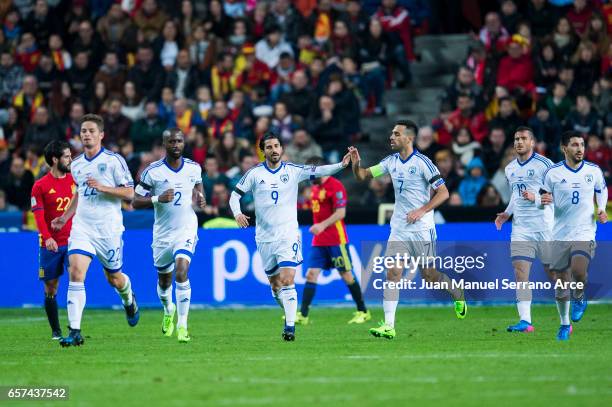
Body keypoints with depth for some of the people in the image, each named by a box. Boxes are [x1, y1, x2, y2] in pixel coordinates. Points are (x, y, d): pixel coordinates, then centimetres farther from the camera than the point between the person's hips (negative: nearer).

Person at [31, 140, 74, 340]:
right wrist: (47, 237, -22)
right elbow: (39, 215, -7)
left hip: (72, 242, 1)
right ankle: (56, 331, 15)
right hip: (50, 246, -1)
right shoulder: (40, 186, 0)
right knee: (50, 289, 4)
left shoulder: (74, 181, 7)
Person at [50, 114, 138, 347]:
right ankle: (75, 332, -19)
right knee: (75, 272, -16)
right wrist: (65, 217, 20)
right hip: (82, 227, 3)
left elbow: (129, 194, -8)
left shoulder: (114, 160, -6)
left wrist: (103, 187, -20)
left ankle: (129, 300, 48)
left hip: (108, 228, -3)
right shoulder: (76, 165, 11)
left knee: (113, 278, 10)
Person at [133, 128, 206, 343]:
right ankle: (168, 310, 49)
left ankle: (182, 326, -19)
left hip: (187, 230, -1)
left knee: (181, 273, -22)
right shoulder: (152, 171, -8)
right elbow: (136, 202, -6)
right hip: (162, 233, 1)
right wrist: (158, 199, -24)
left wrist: (201, 200, -2)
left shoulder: (194, 168, 0)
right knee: (164, 280, 15)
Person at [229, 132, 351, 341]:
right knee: (275, 285, 9)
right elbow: (235, 195, 5)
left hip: (288, 234, -2)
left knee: (287, 281, -16)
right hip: (265, 237, 2)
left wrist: (341, 165, -25)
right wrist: (237, 213, -15)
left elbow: (318, 171, -10)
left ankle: (290, 326, -16)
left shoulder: (293, 171, 0)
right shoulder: (255, 173, 1)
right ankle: (290, 314, 32)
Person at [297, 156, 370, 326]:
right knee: (311, 274, -4)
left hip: (336, 240, -8)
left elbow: (340, 212, -19)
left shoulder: (335, 186, -12)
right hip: (319, 241, 8)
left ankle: (363, 312, 14)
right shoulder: (315, 187, 14)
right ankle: (303, 315, -9)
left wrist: (323, 225, -28)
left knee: (347, 275, 1)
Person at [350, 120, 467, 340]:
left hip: (422, 228, -5)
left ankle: (458, 294, 35)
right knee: (392, 273, -9)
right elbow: (363, 175, 10)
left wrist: (421, 211, -20)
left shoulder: (422, 162, -13)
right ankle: (389, 326, -13)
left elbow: (443, 192, -12)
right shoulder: (391, 161, 6)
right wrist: (356, 163, -12)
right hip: (399, 229, 5)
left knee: (429, 275, 4)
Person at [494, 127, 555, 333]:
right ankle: (525, 321, -15)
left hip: (544, 227, -5)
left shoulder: (544, 164, -7)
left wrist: (536, 198, -21)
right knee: (520, 271, -10)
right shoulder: (510, 169, 12)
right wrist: (507, 213, 14)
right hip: (520, 228, 5)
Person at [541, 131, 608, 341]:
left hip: (585, 232, -1)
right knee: (561, 282, 4)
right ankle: (564, 324, 23)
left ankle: (579, 298, 9)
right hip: (560, 234, 1)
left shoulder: (594, 170, 1)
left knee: (578, 270, -25)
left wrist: (601, 209, 4)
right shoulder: (552, 173, -3)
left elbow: (602, 190, 20)